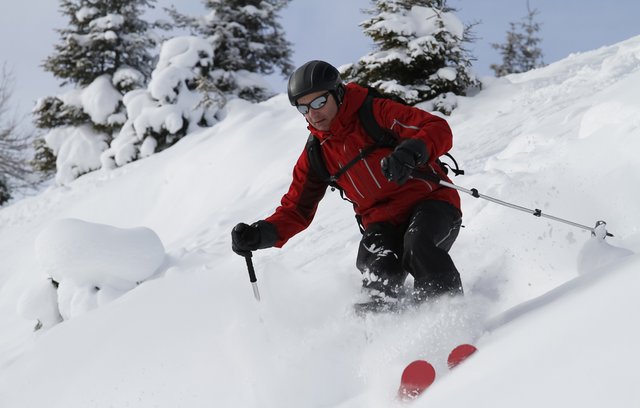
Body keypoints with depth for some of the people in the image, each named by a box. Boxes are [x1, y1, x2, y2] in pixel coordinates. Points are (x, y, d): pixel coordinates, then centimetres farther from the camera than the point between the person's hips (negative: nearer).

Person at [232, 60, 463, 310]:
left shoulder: (377, 113, -9)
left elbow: (439, 130, -18)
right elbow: (296, 209, 9)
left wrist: (410, 152, -40)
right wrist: (259, 234, -10)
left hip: (430, 201, -3)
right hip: (383, 221, 3)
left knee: (416, 244, -34)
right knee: (379, 272, -28)